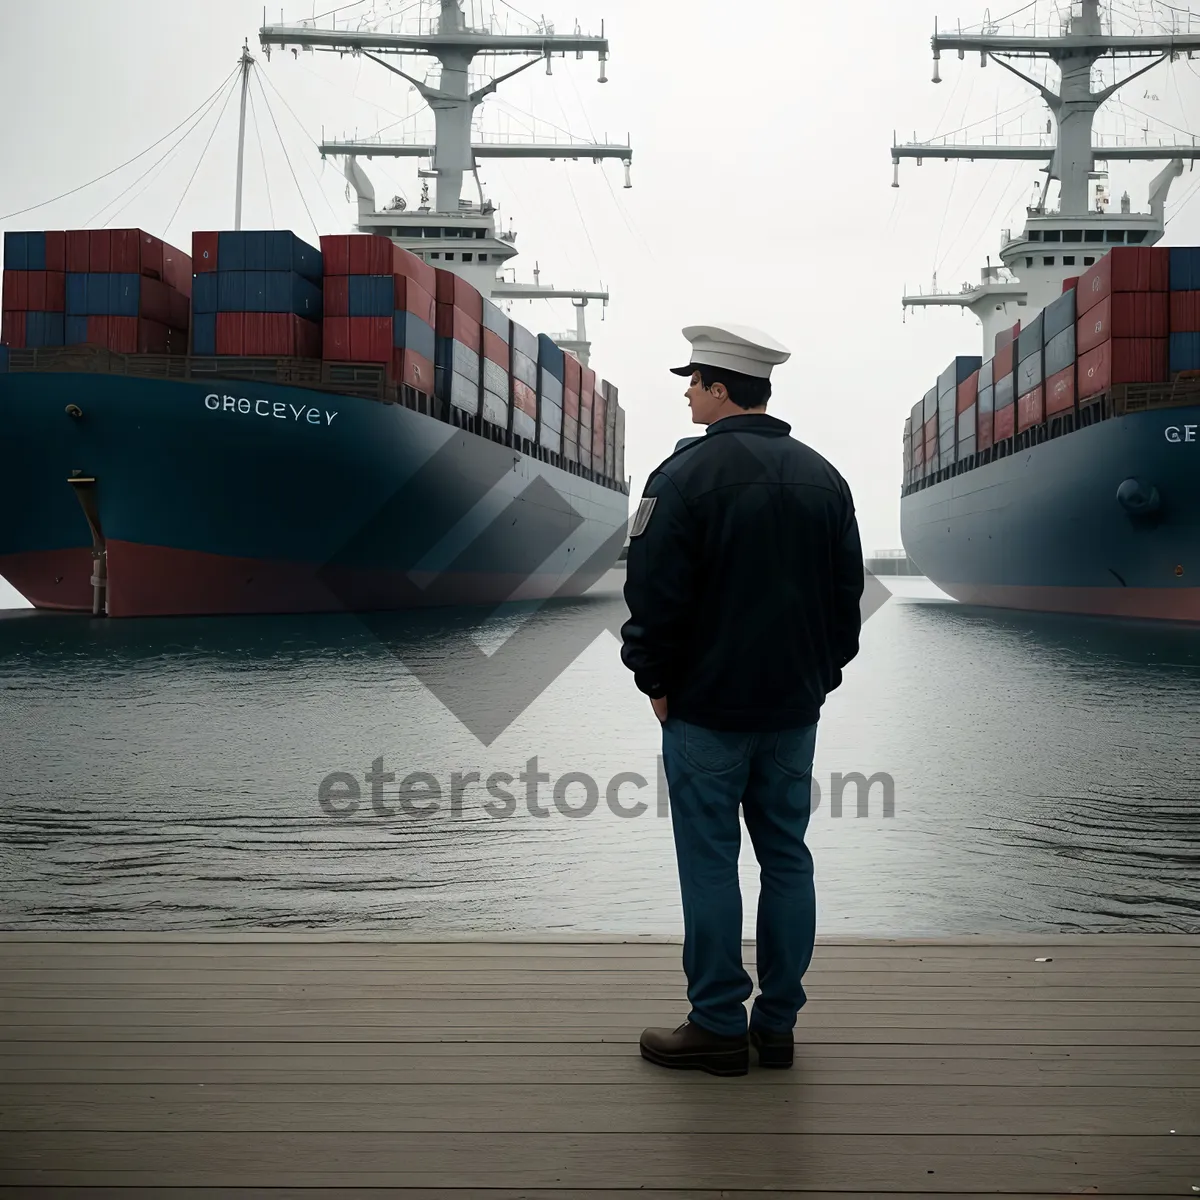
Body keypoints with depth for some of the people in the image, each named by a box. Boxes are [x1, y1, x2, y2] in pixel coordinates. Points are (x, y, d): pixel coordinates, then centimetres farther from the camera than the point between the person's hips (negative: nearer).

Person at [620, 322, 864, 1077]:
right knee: (787, 858, 11)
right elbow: (848, 594, 12)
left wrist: (655, 680, -1)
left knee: (711, 864, 2)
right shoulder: (823, 478, 8)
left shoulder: (687, 475, -13)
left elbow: (656, 595, -14)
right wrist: (821, 673, 17)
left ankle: (719, 1027, 9)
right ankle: (778, 1022, 18)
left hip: (707, 708, -6)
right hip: (794, 709, 6)